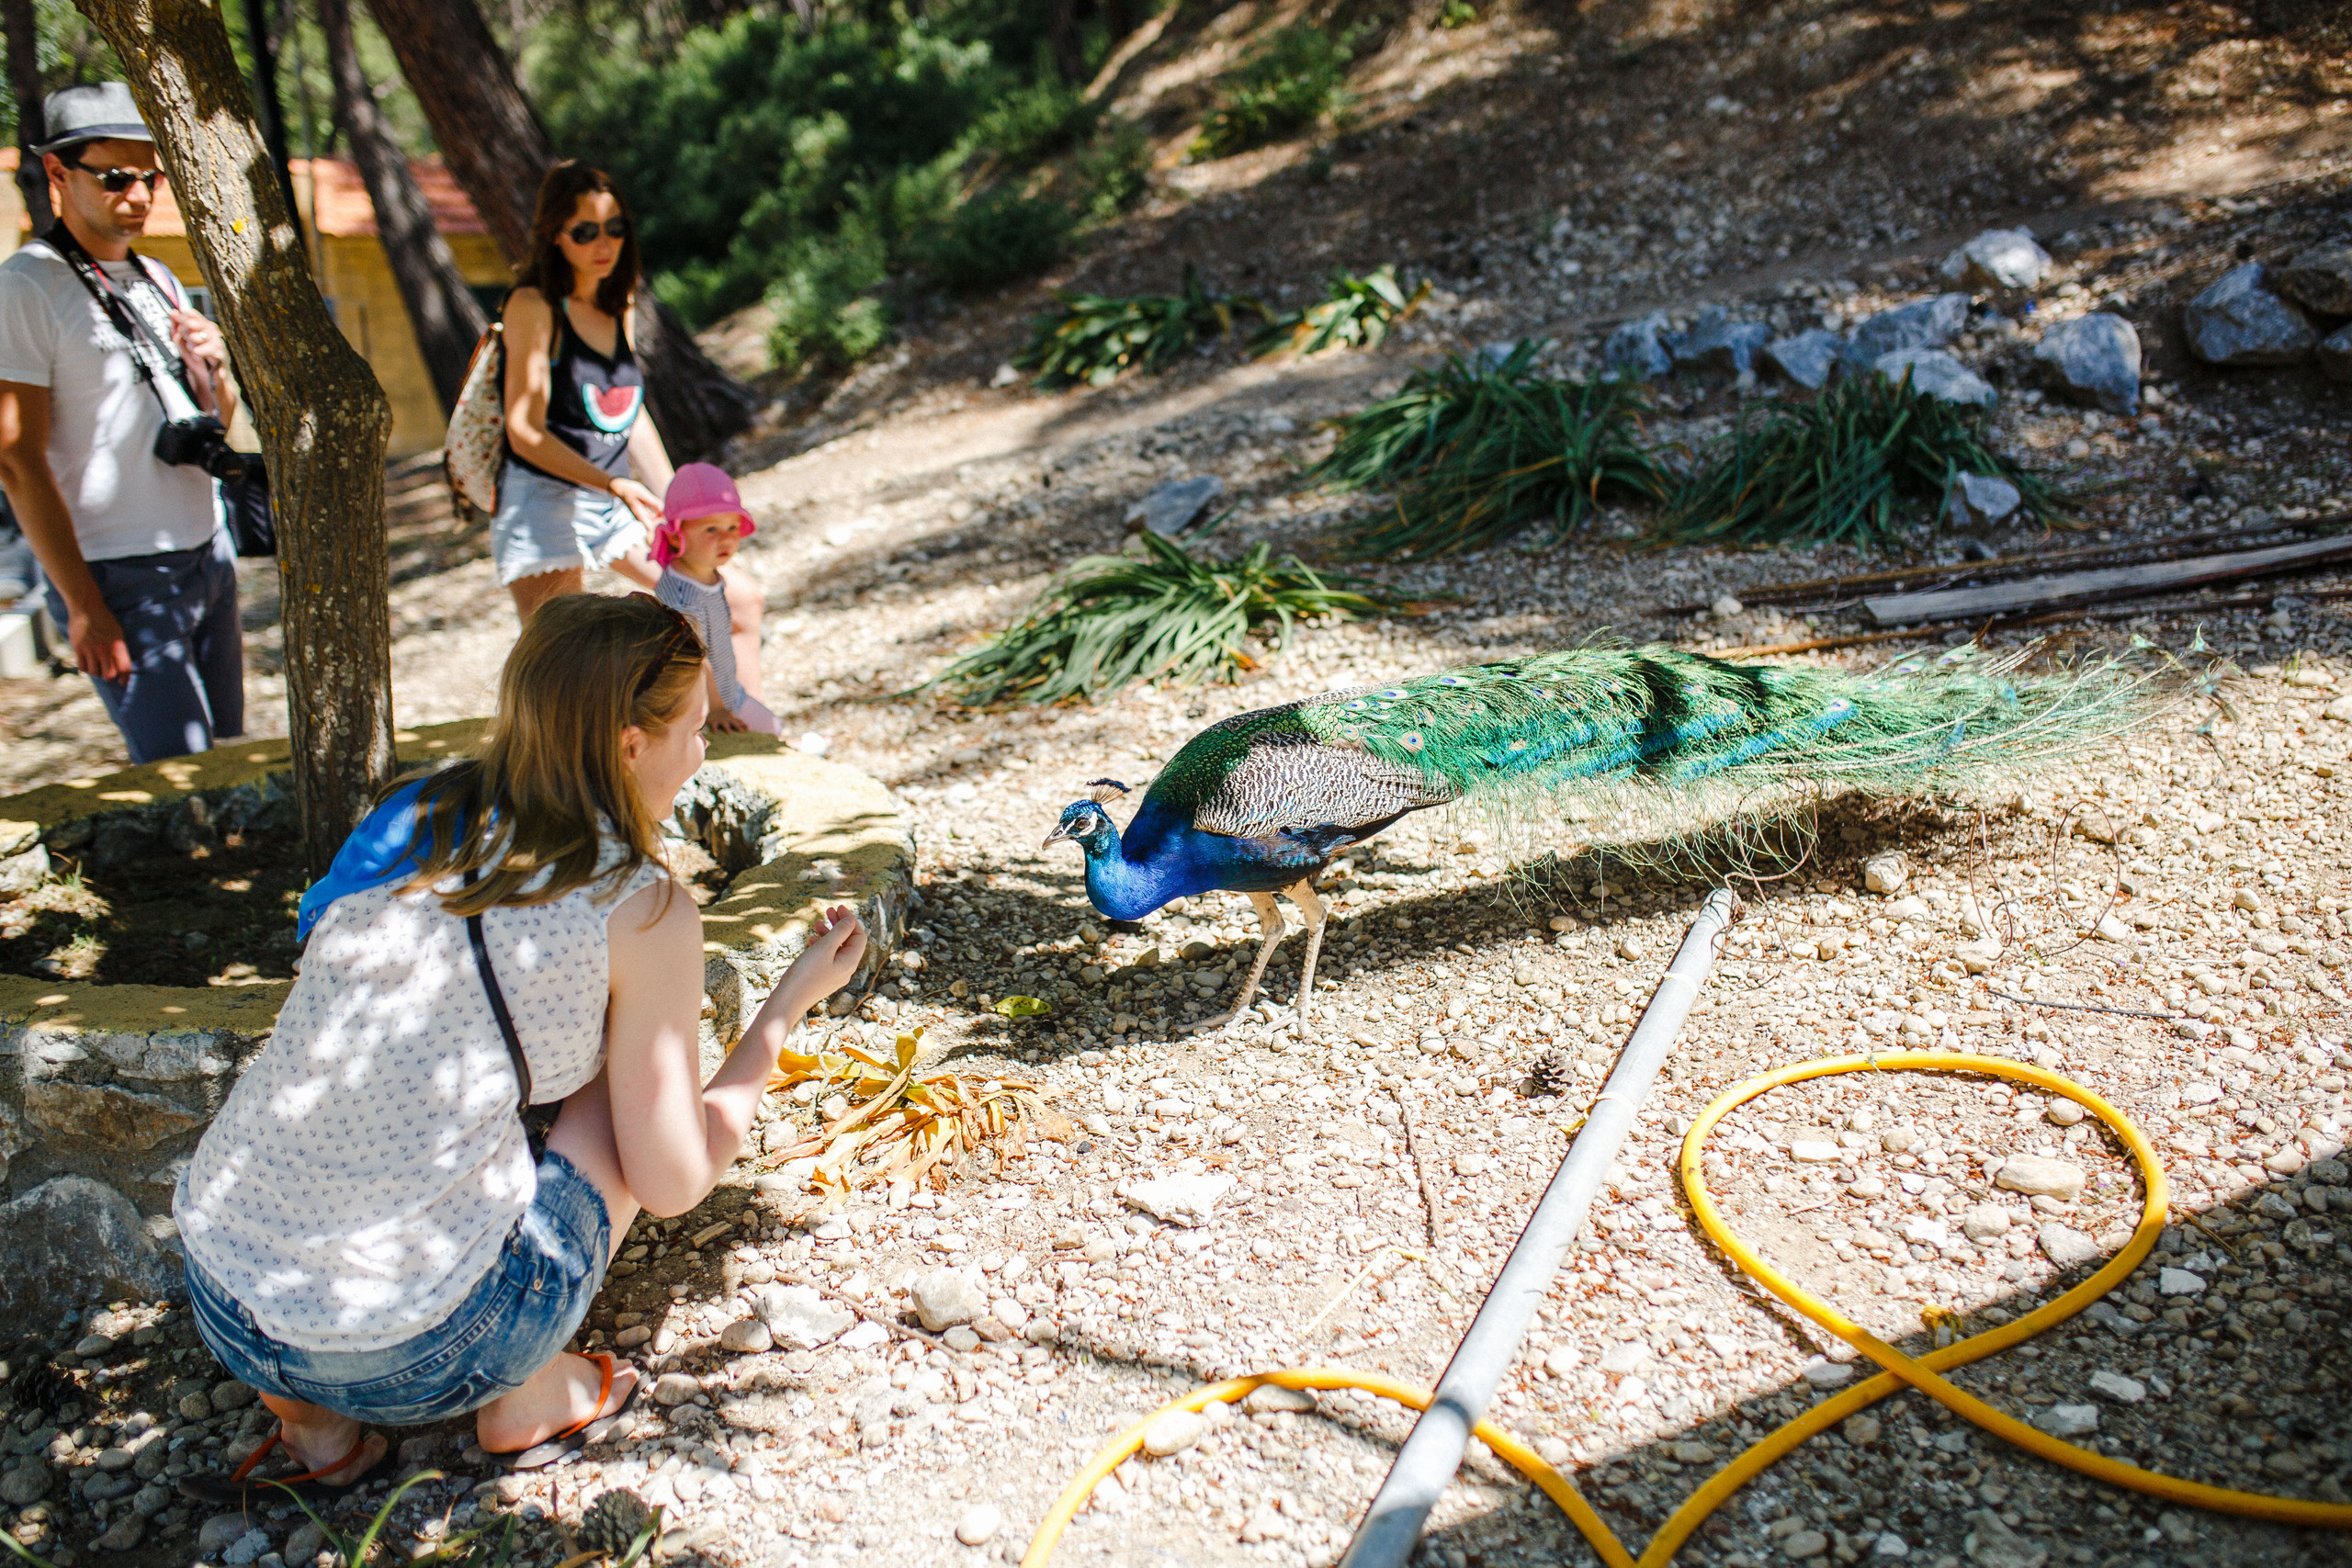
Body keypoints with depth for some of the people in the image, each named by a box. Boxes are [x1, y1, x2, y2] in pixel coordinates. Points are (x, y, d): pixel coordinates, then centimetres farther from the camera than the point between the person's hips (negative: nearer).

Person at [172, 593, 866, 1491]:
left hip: (217, 1304, 6)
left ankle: (312, 1417, 21)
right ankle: (527, 1401, 14)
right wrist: (793, 1002, 8)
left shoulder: (411, 819, 6)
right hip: (403, 1360, -6)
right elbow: (673, 1183, -1)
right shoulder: (641, 910, -10)